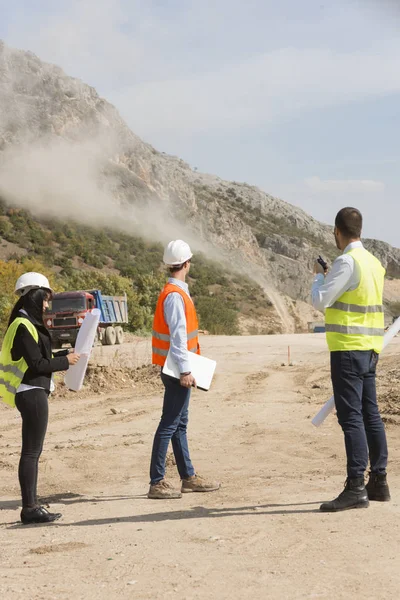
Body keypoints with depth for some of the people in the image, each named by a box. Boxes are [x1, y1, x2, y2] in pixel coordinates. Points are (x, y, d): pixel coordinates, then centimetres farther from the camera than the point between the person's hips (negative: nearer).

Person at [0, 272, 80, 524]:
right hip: (32, 394, -11)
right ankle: (30, 509, -1)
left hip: (33, 393, 11)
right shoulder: (23, 326, -15)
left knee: (33, 451, 14)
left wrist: (64, 355, 8)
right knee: (31, 451, -6)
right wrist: (65, 361, -8)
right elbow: (37, 364, -19)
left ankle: (31, 506, 20)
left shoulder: (27, 324, 16)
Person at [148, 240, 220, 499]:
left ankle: (189, 477, 23)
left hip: (177, 370, 10)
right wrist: (185, 370, -22)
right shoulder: (175, 296, -17)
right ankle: (157, 482, -5)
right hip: (177, 369, -10)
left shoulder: (176, 292, 14)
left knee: (180, 424, 14)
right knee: (169, 425, -8)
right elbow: (177, 336, -21)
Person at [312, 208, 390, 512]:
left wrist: (319, 276, 3)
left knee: (351, 417, -9)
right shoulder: (374, 262, 13)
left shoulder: (347, 262, -15)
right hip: (370, 349, 9)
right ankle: (378, 482, 21)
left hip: (348, 349, -9)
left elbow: (320, 301, -15)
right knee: (370, 415, 14)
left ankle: (356, 488, -10)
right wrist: (328, 277, 26)